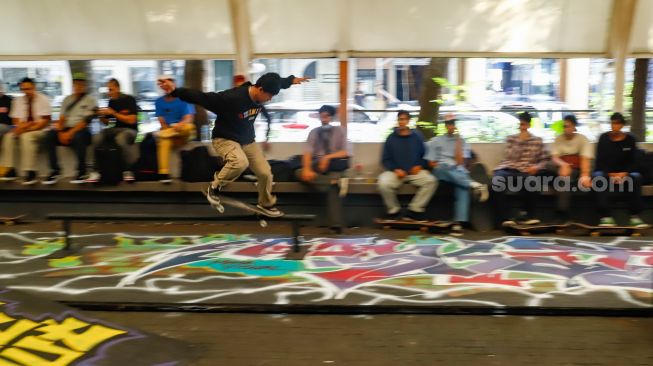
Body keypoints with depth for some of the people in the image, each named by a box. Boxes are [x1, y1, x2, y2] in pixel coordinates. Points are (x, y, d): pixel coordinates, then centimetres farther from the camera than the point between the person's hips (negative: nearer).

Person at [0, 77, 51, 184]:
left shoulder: (43, 99, -8)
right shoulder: (18, 101, 7)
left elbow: (45, 121, -14)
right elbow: (16, 120, 7)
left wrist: (27, 128, -22)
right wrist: (21, 126, -16)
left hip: (40, 130, -5)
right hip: (24, 129, 5)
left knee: (26, 136, -34)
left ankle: (30, 172, -34)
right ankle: (9, 169, -17)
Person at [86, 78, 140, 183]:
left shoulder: (129, 99, -5)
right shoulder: (111, 102, 12)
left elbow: (132, 120, -13)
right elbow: (106, 122, 18)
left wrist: (113, 113, -16)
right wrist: (101, 116, -5)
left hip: (130, 130, -5)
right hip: (116, 129, 6)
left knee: (120, 139, -40)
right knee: (97, 138, -23)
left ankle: (128, 171, -27)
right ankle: (96, 171, -22)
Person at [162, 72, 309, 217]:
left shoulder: (260, 94, -10)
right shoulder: (231, 98, -32)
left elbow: (278, 83, 12)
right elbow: (202, 97, -33)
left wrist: (292, 80, 26)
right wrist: (176, 91, -40)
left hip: (247, 140, 7)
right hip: (225, 139, -7)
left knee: (265, 173, 4)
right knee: (240, 162, -37)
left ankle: (266, 204, 32)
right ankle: (215, 187, -10)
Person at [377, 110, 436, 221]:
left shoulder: (417, 136, 7)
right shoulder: (391, 138, 4)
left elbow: (424, 155, 14)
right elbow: (385, 160, 6)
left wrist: (419, 166, -6)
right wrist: (395, 170, -11)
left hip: (414, 172, 1)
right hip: (396, 172, -1)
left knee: (431, 181, -27)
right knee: (383, 184, -32)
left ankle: (414, 211, -17)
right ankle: (394, 211, -8)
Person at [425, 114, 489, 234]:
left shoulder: (461, 141, 18)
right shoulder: (435, 141, 18)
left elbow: (459, 162, 3)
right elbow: (431, 163, 10)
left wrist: (458, 142, 2)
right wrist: (442, 166, -7)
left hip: (458, 171, 0)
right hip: (440, 171, 0)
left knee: (463, 187, -34)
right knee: (444, 167, -38)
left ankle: (458, 222, -45)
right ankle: (473, 185, -49)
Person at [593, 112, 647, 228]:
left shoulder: (630, 139, 4)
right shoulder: (603, 138, 1)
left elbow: (633, 161, 2)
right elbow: (600, 161, -2)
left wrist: (624, 173, -16)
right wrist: (611, 174, -16)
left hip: (624, 173, 1)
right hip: (606, 172, -1)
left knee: (636, 177, -32)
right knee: (598, 176, -35)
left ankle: (635, 217, -32)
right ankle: (606, 217, -41)